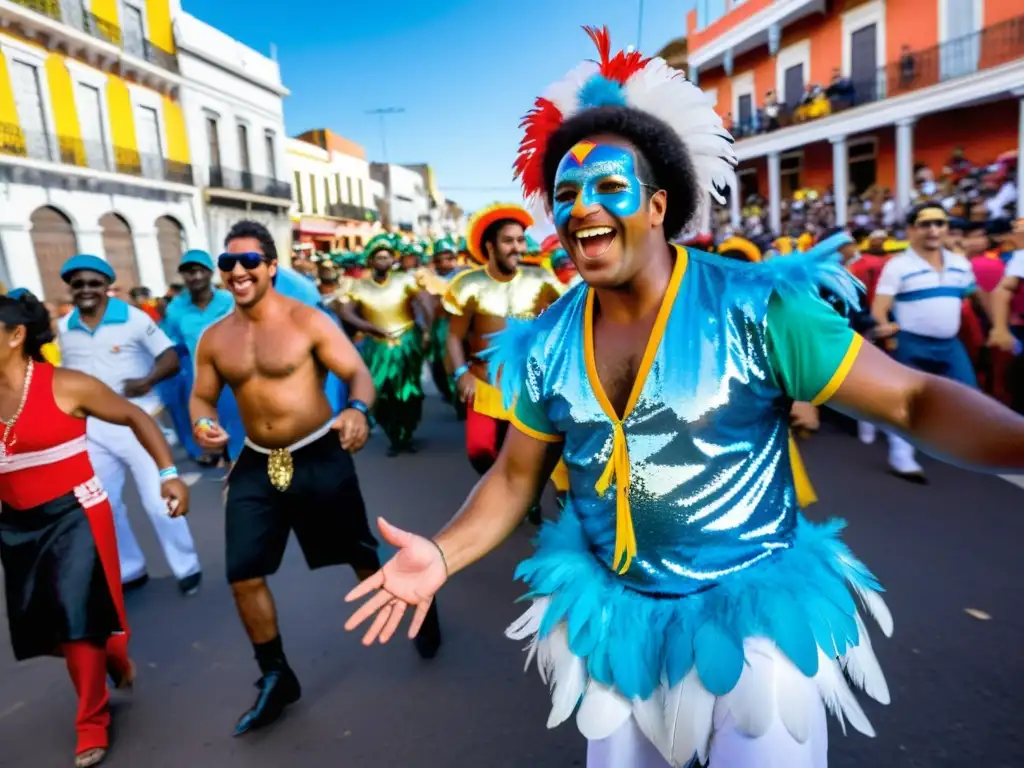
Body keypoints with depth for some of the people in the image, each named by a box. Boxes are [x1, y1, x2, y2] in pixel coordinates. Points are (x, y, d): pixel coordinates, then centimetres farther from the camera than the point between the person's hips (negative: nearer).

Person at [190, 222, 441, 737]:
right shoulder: (213, 338, 2)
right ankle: (276, 677, 27)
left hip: (319, 457, -4)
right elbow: (202, 396, 12)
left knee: (362, 557, 8)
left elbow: (358, 372, -14)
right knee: (243, 576, 5)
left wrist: (358, 410, -36)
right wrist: (203, 423, -12)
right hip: (256, 466, 5)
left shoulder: (307, 320, -11)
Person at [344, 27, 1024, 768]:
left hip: (755, 617, -4)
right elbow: (515, 475, 4)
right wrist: (441, 554, -9)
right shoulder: (546, 346, -5)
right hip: (614, 621, 5)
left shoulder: (756, 307, -17)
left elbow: (911, 397, -14)